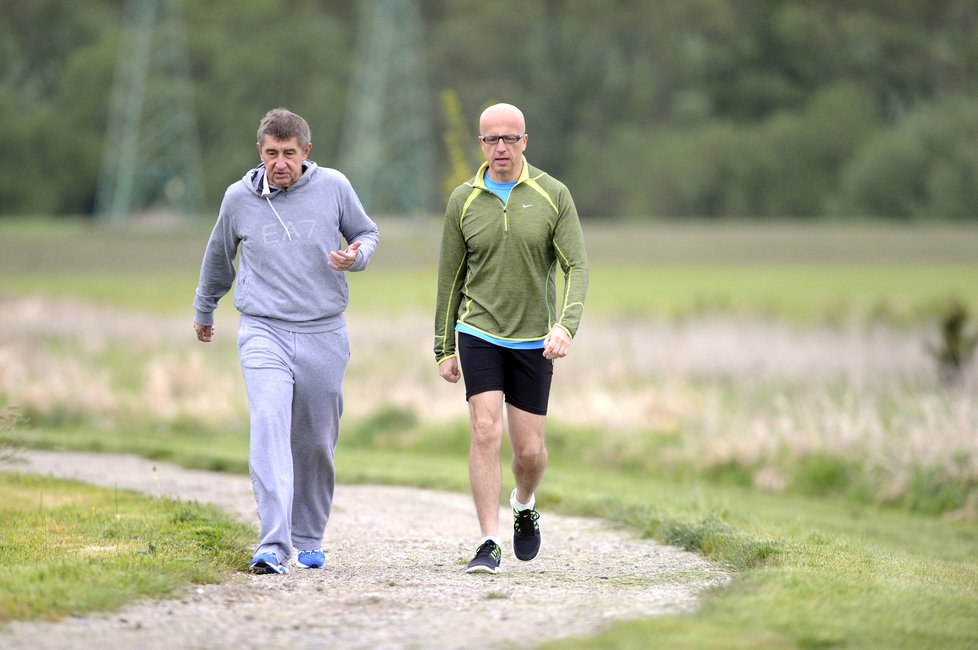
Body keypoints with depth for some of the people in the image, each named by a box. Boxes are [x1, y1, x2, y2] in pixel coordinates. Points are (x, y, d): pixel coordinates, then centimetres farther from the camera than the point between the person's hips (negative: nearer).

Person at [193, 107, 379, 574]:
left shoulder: (333, 187, 0)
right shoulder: (239, 198, 1)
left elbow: (366, 233, 15)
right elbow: (219, 255, 19)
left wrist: (358, 255, -9)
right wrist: (203, 311, 32)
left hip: (324, 334, 1)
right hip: (264, 331, -1)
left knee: (316, 444, 8)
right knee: (268, 429, -19)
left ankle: (308, 538, 28)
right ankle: (274, 545, -26)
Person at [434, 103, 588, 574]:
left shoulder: (553, 195, -3)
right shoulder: (463, 201, 0)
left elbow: (576, 266, -7)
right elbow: (450, 277, 8)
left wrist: (566, 325, -24)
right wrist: (444, 349, 9)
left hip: (534, 341, 0)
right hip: (478, 335, 0)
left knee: (529, 450, 4)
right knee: (486, 433, -15)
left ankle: (525, 505, 38)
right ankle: (489, 545, -12)